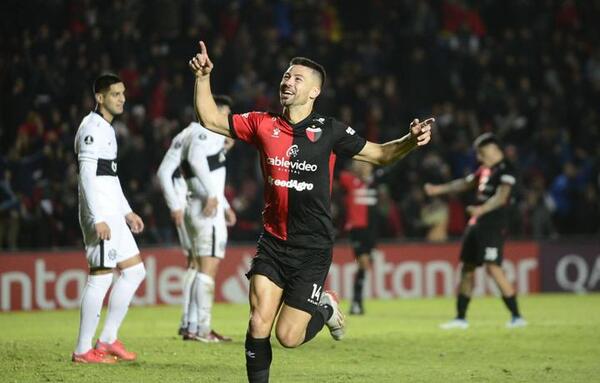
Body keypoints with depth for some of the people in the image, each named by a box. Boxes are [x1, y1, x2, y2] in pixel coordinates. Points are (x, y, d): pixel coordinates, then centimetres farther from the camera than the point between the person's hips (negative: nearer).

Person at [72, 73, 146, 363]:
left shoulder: (106, 129, 20)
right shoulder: (92, 128, -11)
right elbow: (87, 175, -18)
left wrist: (127, 212, 24)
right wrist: (99, 219, -23)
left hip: (112, 214, 10)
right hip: (99, 214, -10)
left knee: (134, 271, 11)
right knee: (101, 277, -10)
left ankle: (108, 339, 13)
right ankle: (83, 350, -6)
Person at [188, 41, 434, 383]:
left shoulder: (329, 130, -3)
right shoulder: (263, 124, 3)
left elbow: (381, 154, 5)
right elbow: (210, 119, 10)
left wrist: (412, 140, -13)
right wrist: (203, 77, -3)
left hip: (312, 249, -3)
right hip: (272, 242, 3)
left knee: (288, 336, -7)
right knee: (259, 325, -11)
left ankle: (324, 308, 25)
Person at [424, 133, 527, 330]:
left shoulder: (505, 170, -10)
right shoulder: (485, 170, 17)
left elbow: (501, 197, -24)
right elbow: (465, 184, 31)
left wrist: (481, 209, -39)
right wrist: (439, 189, 31)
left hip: (494, 226, -9)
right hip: (477, 224, 9)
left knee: (493, 267, -18)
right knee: (467, 268, 12)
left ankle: (516, 316, -14)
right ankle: (461, 318, 21)